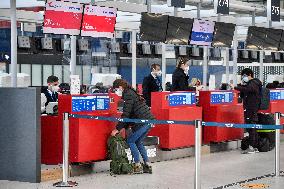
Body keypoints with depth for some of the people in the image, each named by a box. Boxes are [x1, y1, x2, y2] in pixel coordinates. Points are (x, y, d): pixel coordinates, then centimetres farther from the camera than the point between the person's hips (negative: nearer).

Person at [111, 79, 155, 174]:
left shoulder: (128, 95, -10)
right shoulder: (131, 93, 20)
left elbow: (126, 114, -14)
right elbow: (130, 113, 23)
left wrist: (117, 129, -8)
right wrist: (123, 127, 19)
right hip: (149, 120, 9)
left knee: (130, 141, 1)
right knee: (138, 142, 17)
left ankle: (138, 166, 2)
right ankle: (147, 165, 16)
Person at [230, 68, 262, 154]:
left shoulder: (253, 83, -10)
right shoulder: (249, 83, 21)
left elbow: (247, 89, -31)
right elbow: (242, 95, 22)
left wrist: (235, 87, -37)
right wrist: (242, 85, 8)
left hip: (251, 109, -10)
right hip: (249, 109, 10)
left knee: (251, 127, -11)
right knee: (252, 128, 11)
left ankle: (251, 147, -12)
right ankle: (255, 147, 15)